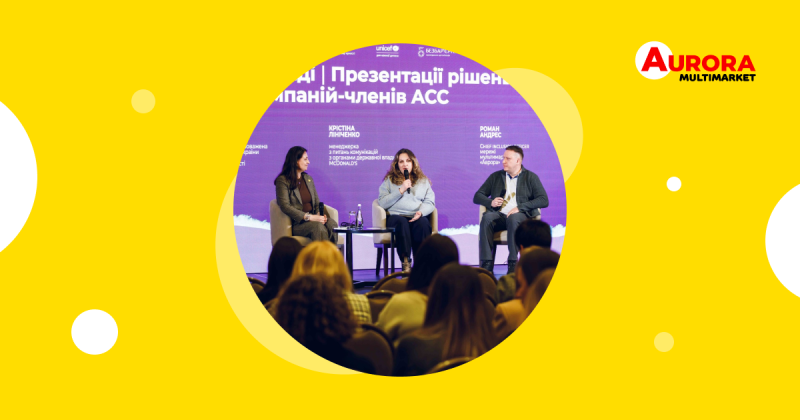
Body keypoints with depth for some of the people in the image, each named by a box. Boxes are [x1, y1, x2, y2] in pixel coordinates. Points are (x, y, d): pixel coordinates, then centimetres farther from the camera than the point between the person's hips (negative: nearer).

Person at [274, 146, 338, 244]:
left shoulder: (308, 179, 20)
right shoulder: (283, 180, -2)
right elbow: (285, 206, -14)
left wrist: (320, 214, -6)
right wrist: (308, 217, -22)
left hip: (312, 220, 6)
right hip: (296, 224, -6)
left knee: (332, 223, -28)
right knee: (318, 226, -37)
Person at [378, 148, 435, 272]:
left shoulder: (423, 181, 23)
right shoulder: (389, 181, 17)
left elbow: (430, 202, 11)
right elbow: (382, 203, 3)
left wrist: (421, 212, -11)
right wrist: (401, 191, -3)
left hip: (417, 217, 1)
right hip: (395, 216, -1)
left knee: (423, 223, -35)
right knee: (401, 222, -38)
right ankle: (406, 264, -42)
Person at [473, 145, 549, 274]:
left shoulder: (531, 177, 11)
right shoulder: (495, 176, 21)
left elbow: (544, 200, -2)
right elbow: (477, 197, 20)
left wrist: (520, 207, -13)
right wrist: (490, 202, -3)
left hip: (521, 216, -2)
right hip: (499, 215, 3)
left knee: (513, 218, -39)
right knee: (487, 218, -32)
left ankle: (513, 263, -35)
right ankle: (487, 263, -36)